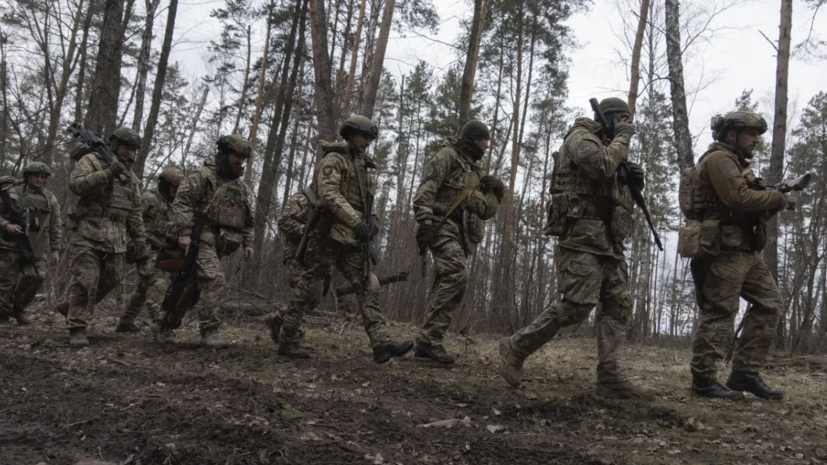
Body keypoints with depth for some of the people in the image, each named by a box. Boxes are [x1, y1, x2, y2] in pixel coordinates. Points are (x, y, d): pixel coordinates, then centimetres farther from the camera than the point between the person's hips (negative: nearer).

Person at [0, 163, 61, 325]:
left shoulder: (50, 199, 10)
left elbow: (55, 227, 11)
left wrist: (55, 249, 7)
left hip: (36, 246, 2)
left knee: (36, 276, -11)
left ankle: (18, 308, 10)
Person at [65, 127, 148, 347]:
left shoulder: (132, 178, 19)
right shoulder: (92, 161, 2)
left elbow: (135, 213, 19)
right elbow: (76, 184, -15)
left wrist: (141, 241, 13)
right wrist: (107, 173, -23)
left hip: (115, 238, 6)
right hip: (88, 232, -6)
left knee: (111, 279, 8)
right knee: (86, 280, -9)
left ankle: (71, 307, 27)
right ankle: (77, 328, -3)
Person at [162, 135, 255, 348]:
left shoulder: (241, 186, 20)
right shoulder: (203, 176, -3)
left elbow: (247, 219, 24)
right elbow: (182, 202, -12)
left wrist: (247, 242, 13)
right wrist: (184, 232, -21)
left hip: (220, 243, 7)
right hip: (202, 238, -7)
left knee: (195, 286, 10)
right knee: (214, 280, -20)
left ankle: (164, 325, 23)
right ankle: (209, 332, -18)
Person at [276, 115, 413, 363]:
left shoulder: (362, 168, 22)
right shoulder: (334, 159, -3)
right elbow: (329, 194, -19)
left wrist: (372, 220, 1)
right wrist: (355, 221, -28)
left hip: (352, 240, 8)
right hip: (329, 234, -8)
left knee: (368, 286, -4)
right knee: (308, 287, -1)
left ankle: (381, 344, -10)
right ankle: (288, 341, 8)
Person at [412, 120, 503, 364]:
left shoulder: (475, 171, 25)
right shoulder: (447, 155, 1)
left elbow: (486, 213, 23)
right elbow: (426, 189, -13)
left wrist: (496, 191, 5)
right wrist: (424, 222, -25)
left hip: (461, 234, 9)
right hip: (442, 225, -9)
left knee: (448, 285, 3)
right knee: (457, 274, -24)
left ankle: (426, 343, 7)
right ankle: (430, 338, -24)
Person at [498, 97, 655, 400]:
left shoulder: (610, 148, 26)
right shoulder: (580, 137, 0)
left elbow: (618, 199, 28)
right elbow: (602, 165, -21)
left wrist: (633, 182, 7)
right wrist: (622, 138, -5)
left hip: (609, 243, 10)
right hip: (582, 237, -9)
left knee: (619, 306, -1)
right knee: (576, 306, -15)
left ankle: (612, 379, -2)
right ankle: (516, 348, -2)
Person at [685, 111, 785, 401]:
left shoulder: (736, 164, 24)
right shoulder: (718, 159, -7)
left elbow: (753, 211, 21)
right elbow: (739, 198, -22)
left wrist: (772, 204, 2)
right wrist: (778, 198, -9)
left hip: (745, 251, 10)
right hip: (724, 250, -10)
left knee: (769, 303, 8)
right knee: (719, 314, -8)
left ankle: (745, 373, 10)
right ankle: (703, 380, -2)